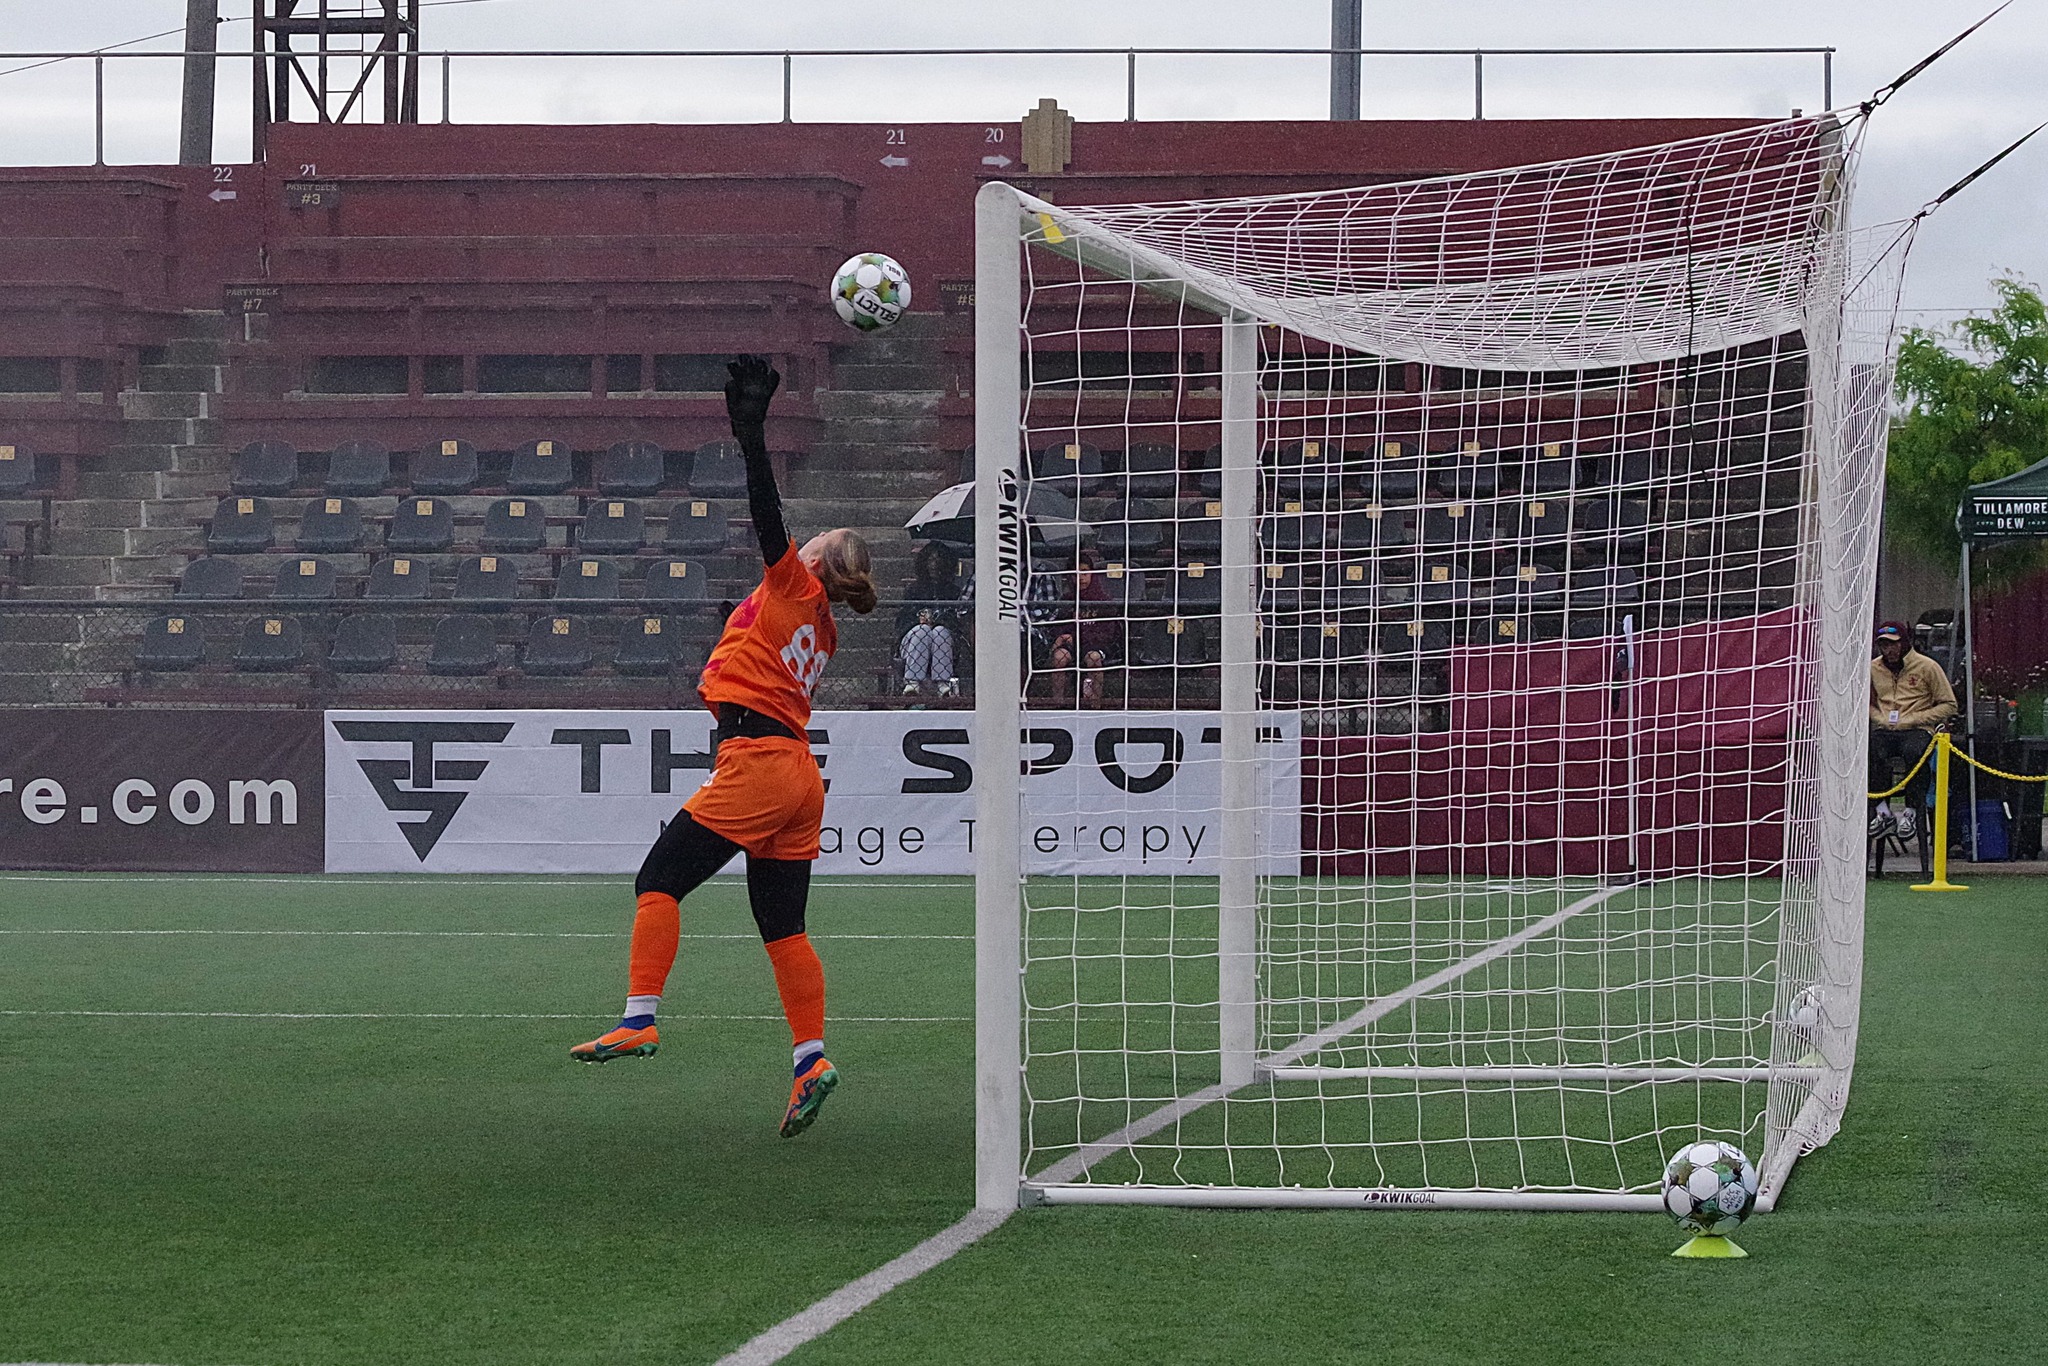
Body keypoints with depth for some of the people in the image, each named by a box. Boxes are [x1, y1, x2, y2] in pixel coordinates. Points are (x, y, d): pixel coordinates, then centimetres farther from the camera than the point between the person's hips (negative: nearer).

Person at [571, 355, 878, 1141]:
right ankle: (810, 1057, 1)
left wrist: (752, 432, -20)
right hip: (798, 774, 8)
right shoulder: (822, 628, 19)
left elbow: (766, 514, -14)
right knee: (782, 924, 7)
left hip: (757, 762, -8)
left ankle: (639, 1019, -11)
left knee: (660, 880, -4)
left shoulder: (794, 583, -2)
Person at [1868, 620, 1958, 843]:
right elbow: (1868, 703, 30)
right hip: (1884, 730, 3)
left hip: (1918, 730, -3)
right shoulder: (1873, 669, 15)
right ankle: (1882, 812, -33)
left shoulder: (1927, 667, 4)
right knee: (1872, 751, -34)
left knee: (1914, 752, -39)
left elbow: (1948, 705, 6)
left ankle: (1911, 812, -30)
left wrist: (1913, 720, -5)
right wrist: (1881, 719, 6)